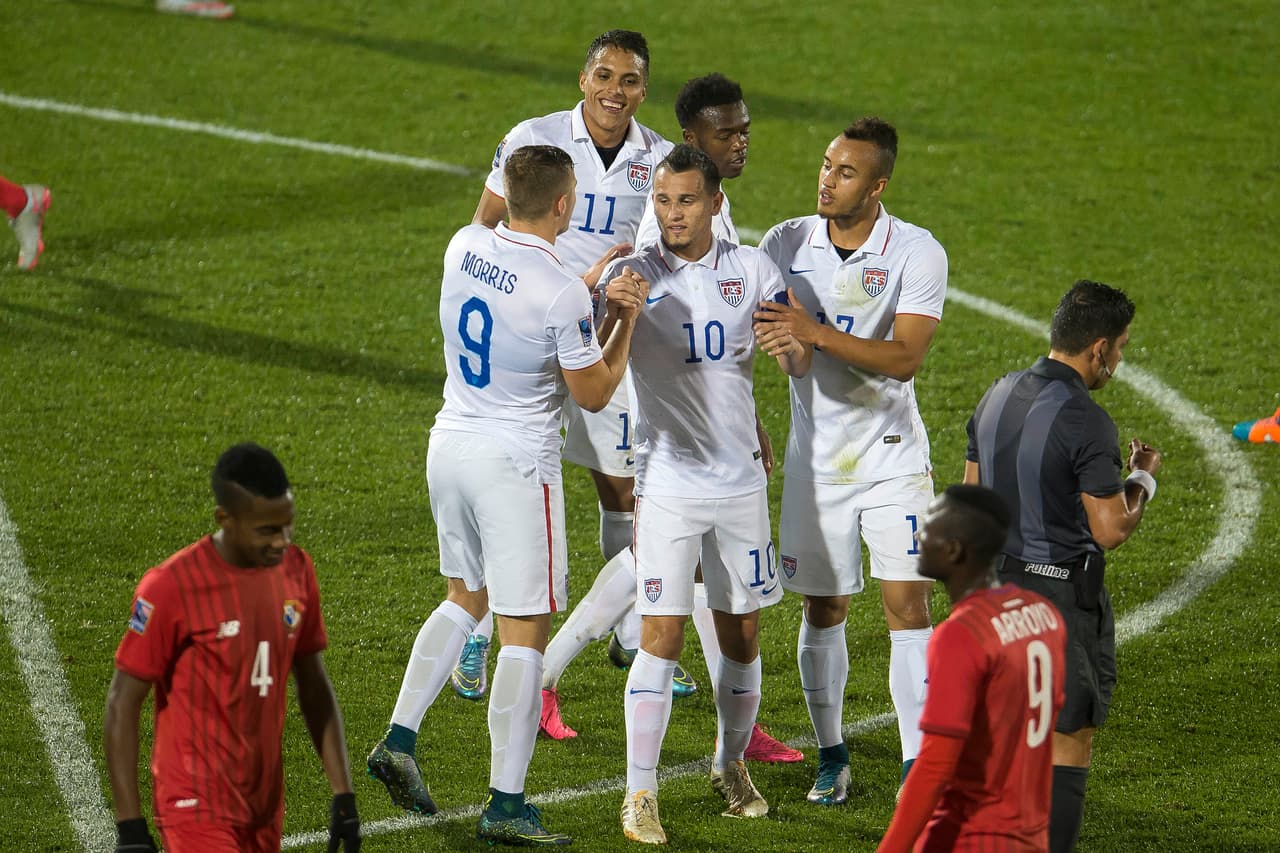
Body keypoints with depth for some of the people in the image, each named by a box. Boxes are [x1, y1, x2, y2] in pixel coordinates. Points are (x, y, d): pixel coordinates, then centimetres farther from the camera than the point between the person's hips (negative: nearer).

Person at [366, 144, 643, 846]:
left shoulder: (464, 248, -2)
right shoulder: (561, 293, -20)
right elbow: (594, 393, -7)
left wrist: (595, 291, 17)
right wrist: (626, 322, 5)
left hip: (450, 444, 7)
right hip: (515, 464, -7)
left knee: (465, 599, 26)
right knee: (524, 632, 1)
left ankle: (399, 740, 17)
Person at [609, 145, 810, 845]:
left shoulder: (750, 269, 2)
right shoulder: (635, 275, -6)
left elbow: (798, 365, 3)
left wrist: (793, 342, -22)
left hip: (740, 478, 3)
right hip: (667, 482, -3)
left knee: (741, 635, 10)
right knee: (661, 636, -10)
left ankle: (731, 767, 31)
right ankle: (640, 794, -4)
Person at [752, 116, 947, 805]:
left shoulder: (917, 253, -11)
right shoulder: (785, 244, -2)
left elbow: (904, 358, -20)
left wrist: (814, 332, -28)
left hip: (892, 456, -2)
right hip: (815, 456, 2)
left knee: (906, 602, -9)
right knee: (822, 607, 7)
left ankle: (918, 761, -5)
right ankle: (831, 755, 20)